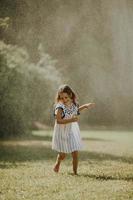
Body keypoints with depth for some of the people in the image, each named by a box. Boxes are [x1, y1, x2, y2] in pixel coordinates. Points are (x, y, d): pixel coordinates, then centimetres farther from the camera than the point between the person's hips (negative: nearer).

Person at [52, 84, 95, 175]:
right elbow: (58, 120, -32)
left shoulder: (74, 104, -3)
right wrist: (71, 120, -38)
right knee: (62, 155, 11)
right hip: (63, 133, -4)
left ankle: (75, 172, 13)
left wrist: (86, 106, 16)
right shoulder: (60, 107, -23)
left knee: (75, 154, -1)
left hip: (73, 132, 4)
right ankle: (57, 164, 44)